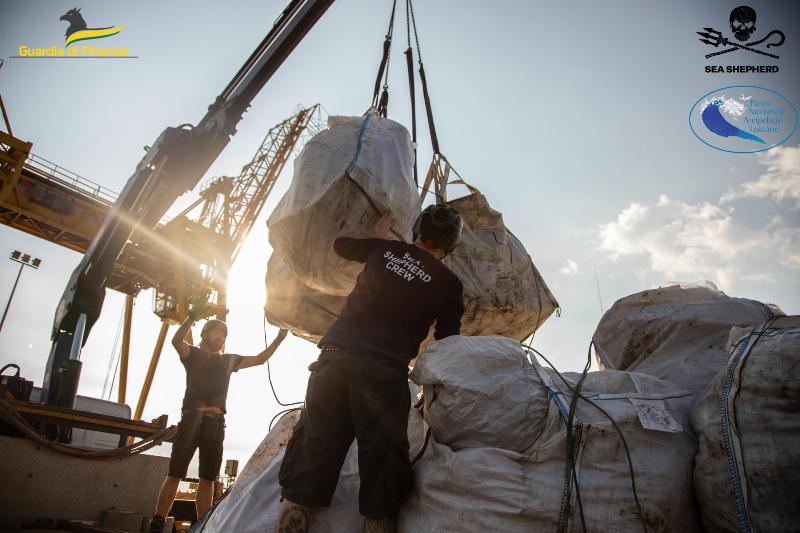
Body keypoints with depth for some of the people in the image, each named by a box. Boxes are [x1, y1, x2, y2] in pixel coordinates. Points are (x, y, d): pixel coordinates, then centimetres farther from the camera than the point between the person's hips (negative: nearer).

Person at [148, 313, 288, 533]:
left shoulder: (229, 360, 20)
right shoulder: (194, 354, 10)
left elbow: (260, 359, 18)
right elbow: (176, 340, -10)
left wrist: (279, 339, 8)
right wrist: (192, 316, -21)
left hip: (216, 422, 4)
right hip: (192, 417, -4)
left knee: (208, 478, 3)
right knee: (175, 473, -6)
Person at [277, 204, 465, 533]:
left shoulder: (385, 250, 11)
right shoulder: (449, 284, 6)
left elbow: (341, 245, 29)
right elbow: (447, 345, 9)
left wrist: (378, 235, 43)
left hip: (335, 356, 3)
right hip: (386, 371, -2)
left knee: (316, 443, 9)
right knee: (382, 450, 5)